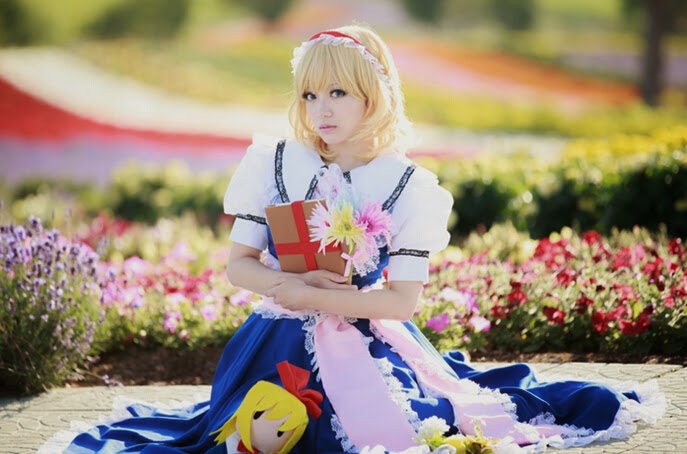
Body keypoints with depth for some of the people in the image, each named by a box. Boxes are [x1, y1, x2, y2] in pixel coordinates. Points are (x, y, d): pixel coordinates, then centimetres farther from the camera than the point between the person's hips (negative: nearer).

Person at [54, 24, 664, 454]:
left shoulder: (405, 185, -5)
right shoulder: (275, 164, 0)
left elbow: (404, 298, -8)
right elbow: (239, 264, 2)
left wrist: (315, 299, -15)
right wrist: (297, 281, -16)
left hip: (367, 343, -1)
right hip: (282, 344, 1)